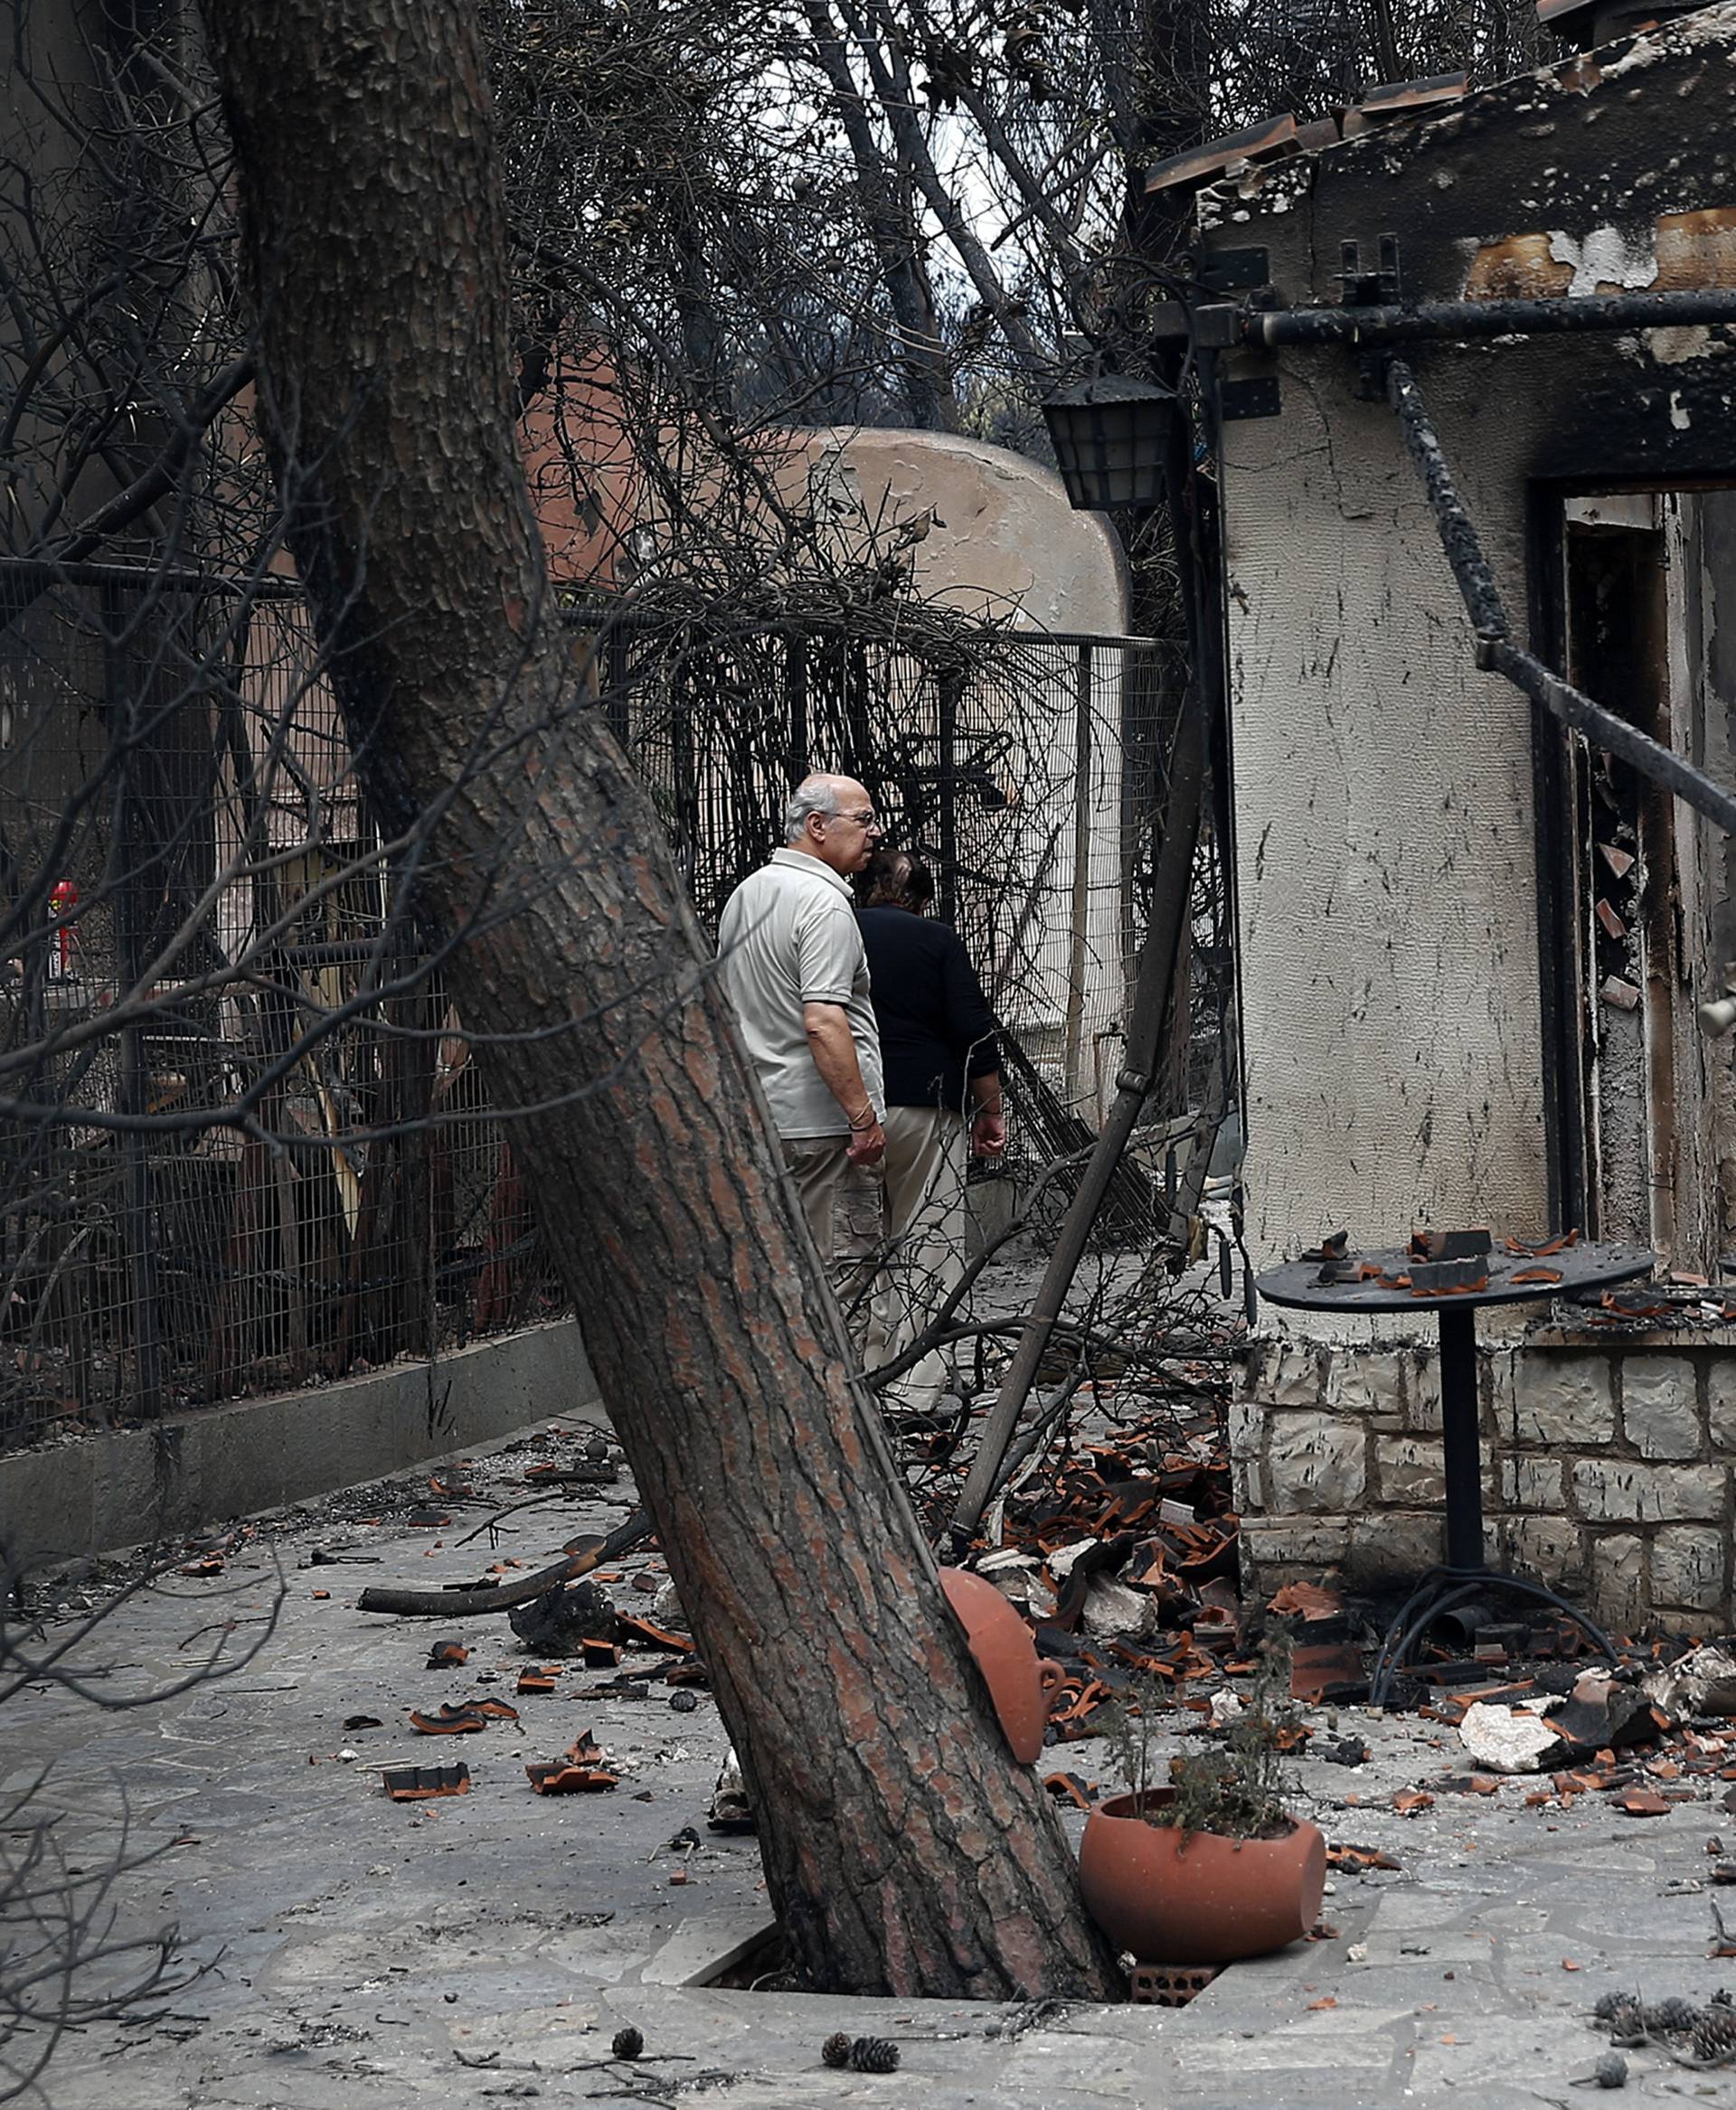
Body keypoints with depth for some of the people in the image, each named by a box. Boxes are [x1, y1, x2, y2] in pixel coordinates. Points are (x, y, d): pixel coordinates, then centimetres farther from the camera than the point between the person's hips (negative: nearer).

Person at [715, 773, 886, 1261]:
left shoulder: (745, 892, 15)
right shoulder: (824, 903, -15)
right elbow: (822, 1022, -25)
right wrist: (863, 1116, -22)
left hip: (753, 1111, 10)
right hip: (810, 1118, -10)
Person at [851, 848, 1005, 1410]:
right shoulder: (939, 941, 0)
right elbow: (975, 1031, -6)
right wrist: (990, 1111, 2)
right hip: (927, 1109, -2)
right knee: (927, 1245, 2)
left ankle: (865, 1374, 11)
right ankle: (913, 1389, -2)